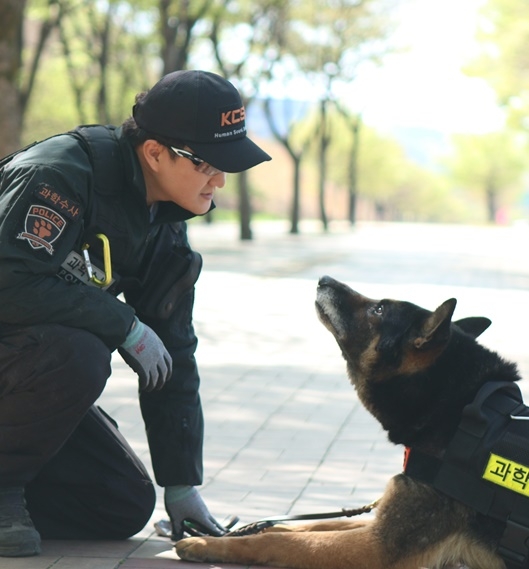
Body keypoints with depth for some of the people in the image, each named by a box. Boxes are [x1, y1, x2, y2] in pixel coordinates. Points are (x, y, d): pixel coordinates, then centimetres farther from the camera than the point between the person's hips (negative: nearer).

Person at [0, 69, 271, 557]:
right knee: (78, 356, -37)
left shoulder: (166, 227, 3)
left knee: (127, 509, 0)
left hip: (43, 361, 8)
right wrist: (125, 325, -25)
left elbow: (174, 353, 5)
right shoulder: (62, 173, -24)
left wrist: (183, 486, 2)